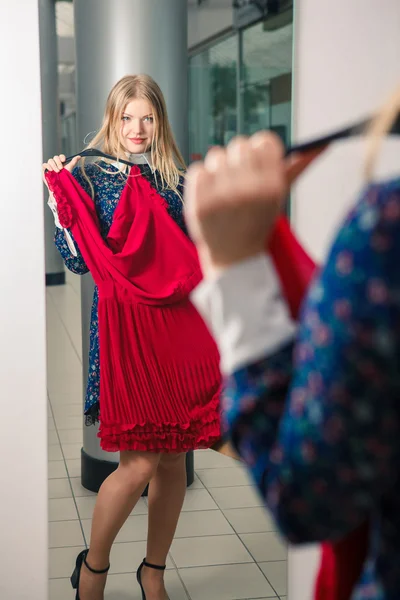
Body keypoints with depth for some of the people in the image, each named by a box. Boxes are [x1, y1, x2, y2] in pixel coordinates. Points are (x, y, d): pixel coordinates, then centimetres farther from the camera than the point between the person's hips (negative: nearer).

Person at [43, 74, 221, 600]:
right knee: (139, 462, -6)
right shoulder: (89, 173, 0)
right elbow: (80, 261, -8)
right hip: (125, 327, -4)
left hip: (179, 325, 4)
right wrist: (58, 193, -15)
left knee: (174, 457, 8)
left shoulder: (176, 180, 11)